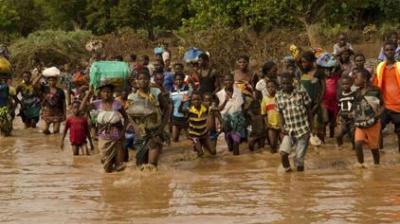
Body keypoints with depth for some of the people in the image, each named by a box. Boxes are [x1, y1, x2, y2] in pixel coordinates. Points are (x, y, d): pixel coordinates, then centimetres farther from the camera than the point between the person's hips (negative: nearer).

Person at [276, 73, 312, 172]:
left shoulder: (301, 93, -7)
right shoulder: (279, 96, 0)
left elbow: (309, 109, 1)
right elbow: (280, 113, 9)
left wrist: (310, 126, 0)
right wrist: (282, 127, -5)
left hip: (303, 129, -2)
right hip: (289, 130, 2)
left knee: (299, 157, -1)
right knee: (283, 152, -16)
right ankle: (287, 169, 8)